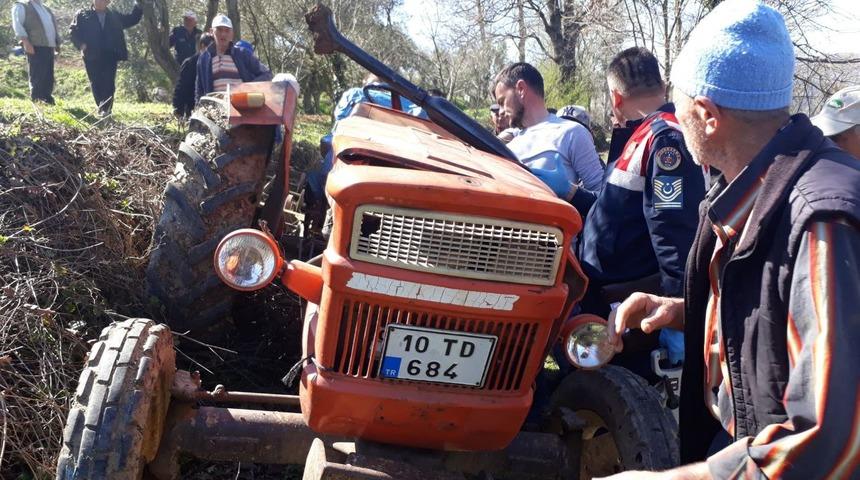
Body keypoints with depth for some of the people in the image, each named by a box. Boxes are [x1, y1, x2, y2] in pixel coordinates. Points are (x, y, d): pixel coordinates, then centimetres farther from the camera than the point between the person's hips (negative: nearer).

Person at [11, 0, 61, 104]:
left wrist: (57, 43, 16)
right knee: (37, 76, -8)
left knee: (48, 77, 5)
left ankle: (47, 101, 10)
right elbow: (17, 24, -7)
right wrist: (25, 41, -19)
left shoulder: (46, 9, 26)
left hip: (49, 46, 6)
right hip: (35, 47, -6)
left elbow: (54, 26, 29)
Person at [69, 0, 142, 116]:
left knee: (108, 83, -9)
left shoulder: (115, 16, 18)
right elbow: (73, 31, 5)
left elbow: (132, 19, 23)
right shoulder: (82, 15, 11)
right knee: (96, 84, 2)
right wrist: (81, 44, -12)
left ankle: (106, 108, -10)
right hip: (91, 56, 0)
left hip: (110, 55, 1)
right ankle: (102, 108, 11)